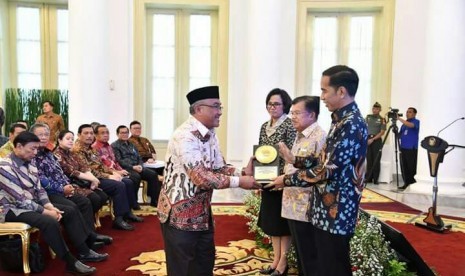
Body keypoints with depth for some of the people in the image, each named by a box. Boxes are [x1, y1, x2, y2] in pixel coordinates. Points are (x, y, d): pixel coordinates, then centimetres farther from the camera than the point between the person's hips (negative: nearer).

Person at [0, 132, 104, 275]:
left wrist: (50, 206, -8)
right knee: (50, 222, -32)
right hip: (13, 208, -9)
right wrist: (45, 212, -20)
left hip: (32, 203, 9)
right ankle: (71, 262, -19)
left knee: (71, 212, 1)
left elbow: (39, 189, 7)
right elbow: (20, 200, -25)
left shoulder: (29, 162, 4)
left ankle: (84, 252, 5)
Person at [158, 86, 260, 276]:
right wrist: (239, 182, -24)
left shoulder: (210, 134, 6)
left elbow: (219, 168, 7)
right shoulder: (185, 136, -24)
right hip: (179, 213, -9)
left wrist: (243, 173, -10)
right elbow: (201, 177, -29)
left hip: (202, 211, 9)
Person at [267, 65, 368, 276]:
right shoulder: (342, 120, 12)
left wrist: (287, 180, -12)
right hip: (325, 211, 9)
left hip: (335, 214, -9)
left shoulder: (351, 125, -20)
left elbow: (327, 171, -23)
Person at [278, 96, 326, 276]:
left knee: (309, 258, 5)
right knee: (300, 255, 20)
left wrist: (294, 160, -31)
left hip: (306, 208, -9)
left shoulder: (320, 137, -15)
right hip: (293, 205, 9)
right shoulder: (300, 136, 14)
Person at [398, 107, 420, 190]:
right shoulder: (404, 123, 19)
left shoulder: (416, 121, -1)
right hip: (403, 148, 6)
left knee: (411, 167, -5)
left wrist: (399, 118, -27)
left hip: (411, 148, -6)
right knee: (404, 167, 6)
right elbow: (400, 134, 22)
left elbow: (410, 125, -23)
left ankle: (412, 181, 6)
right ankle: (406, 183, 13)